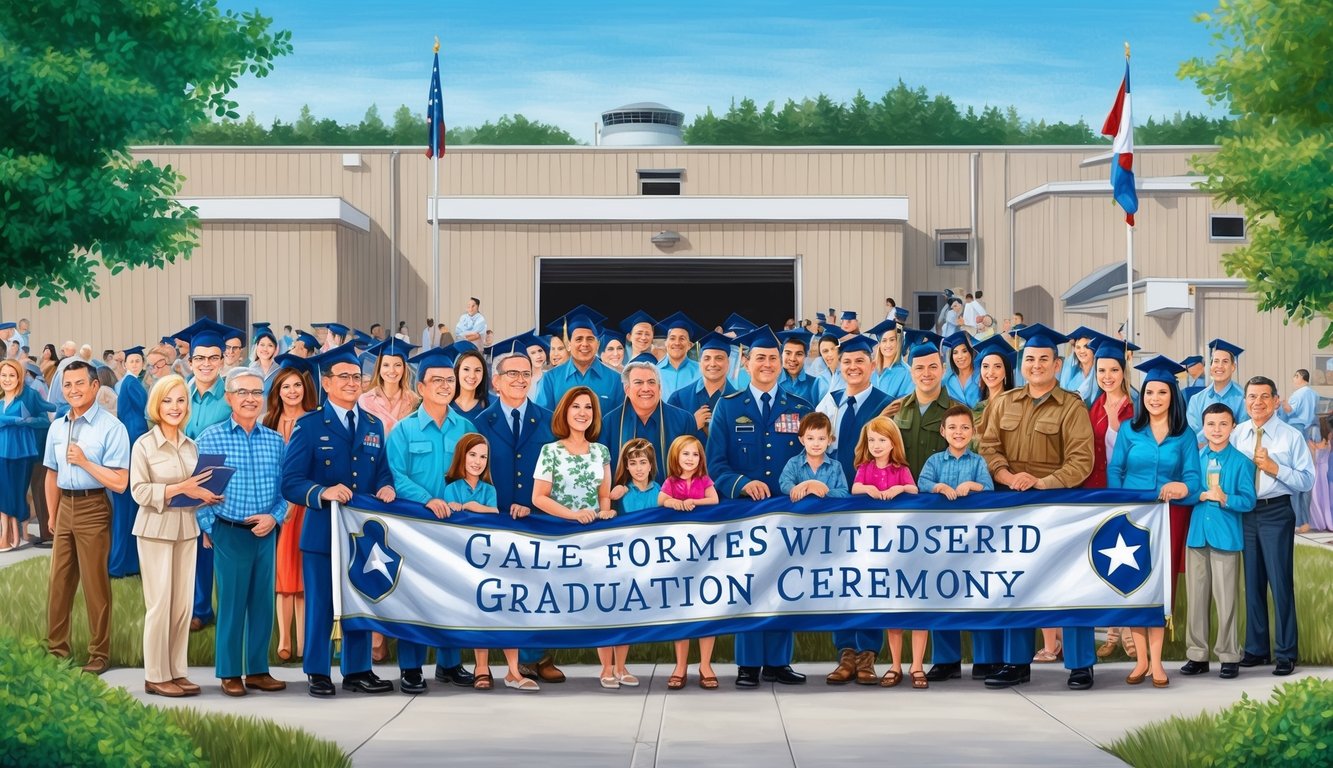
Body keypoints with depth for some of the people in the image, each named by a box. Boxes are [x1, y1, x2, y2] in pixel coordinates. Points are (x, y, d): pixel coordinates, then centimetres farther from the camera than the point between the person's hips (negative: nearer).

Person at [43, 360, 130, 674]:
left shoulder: (111, 428, -12)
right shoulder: (57, 427, 8)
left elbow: (119, 483, -16)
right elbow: (52, 476, 17)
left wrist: (84, 461, -17)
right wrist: (53, 516, 17)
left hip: (93, 509, -6)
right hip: (65, 508, 6)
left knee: (95, 584, 1)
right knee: (59, 581, 11)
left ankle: (99, 654, 10)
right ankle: (56, 648, 22)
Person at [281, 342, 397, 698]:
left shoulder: (374, 426, 13)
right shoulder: (309, 426, -3)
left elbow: (382, 471, 16)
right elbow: (290, 482, -9)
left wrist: (386, 487, -7)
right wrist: (323, 492, -25)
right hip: (322, 531, -5)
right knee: (320, 604, 0)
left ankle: (357, 670, 20)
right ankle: (317, 673, 10)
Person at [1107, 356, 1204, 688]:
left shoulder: (1185, 435, 3)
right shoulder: (1129, 430, 5)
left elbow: (1194, 478, -3)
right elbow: (1114, 471, 3)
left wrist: (1182, 488, -24)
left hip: (1169, 516, -1)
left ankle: (1156, 661, 0)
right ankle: (1141, 658, 3)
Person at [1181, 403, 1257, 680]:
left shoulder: (1241, 461, -4)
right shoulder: (1196, 458, 7)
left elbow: (1248, 501, -7)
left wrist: (1224, 499, -23)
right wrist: (1199, 496, -11)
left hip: (1226, 536, -4)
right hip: (1197, 534, 4)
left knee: (1225, 598, -1)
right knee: (1195, 597, 8)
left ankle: (1229, 657, 10)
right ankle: (1197, 655, 17)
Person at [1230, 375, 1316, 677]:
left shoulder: (1292, 437, -3)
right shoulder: (1235, 435, 7)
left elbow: (1307, 481, -7)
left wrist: (1275, 469, -17)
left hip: (1276, 513, -4)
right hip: (1244, 513, 4)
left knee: (1280, 581, -3)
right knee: (1252, 582, 12)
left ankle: (1285, 654, 5)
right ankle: (1256, 649, 22)